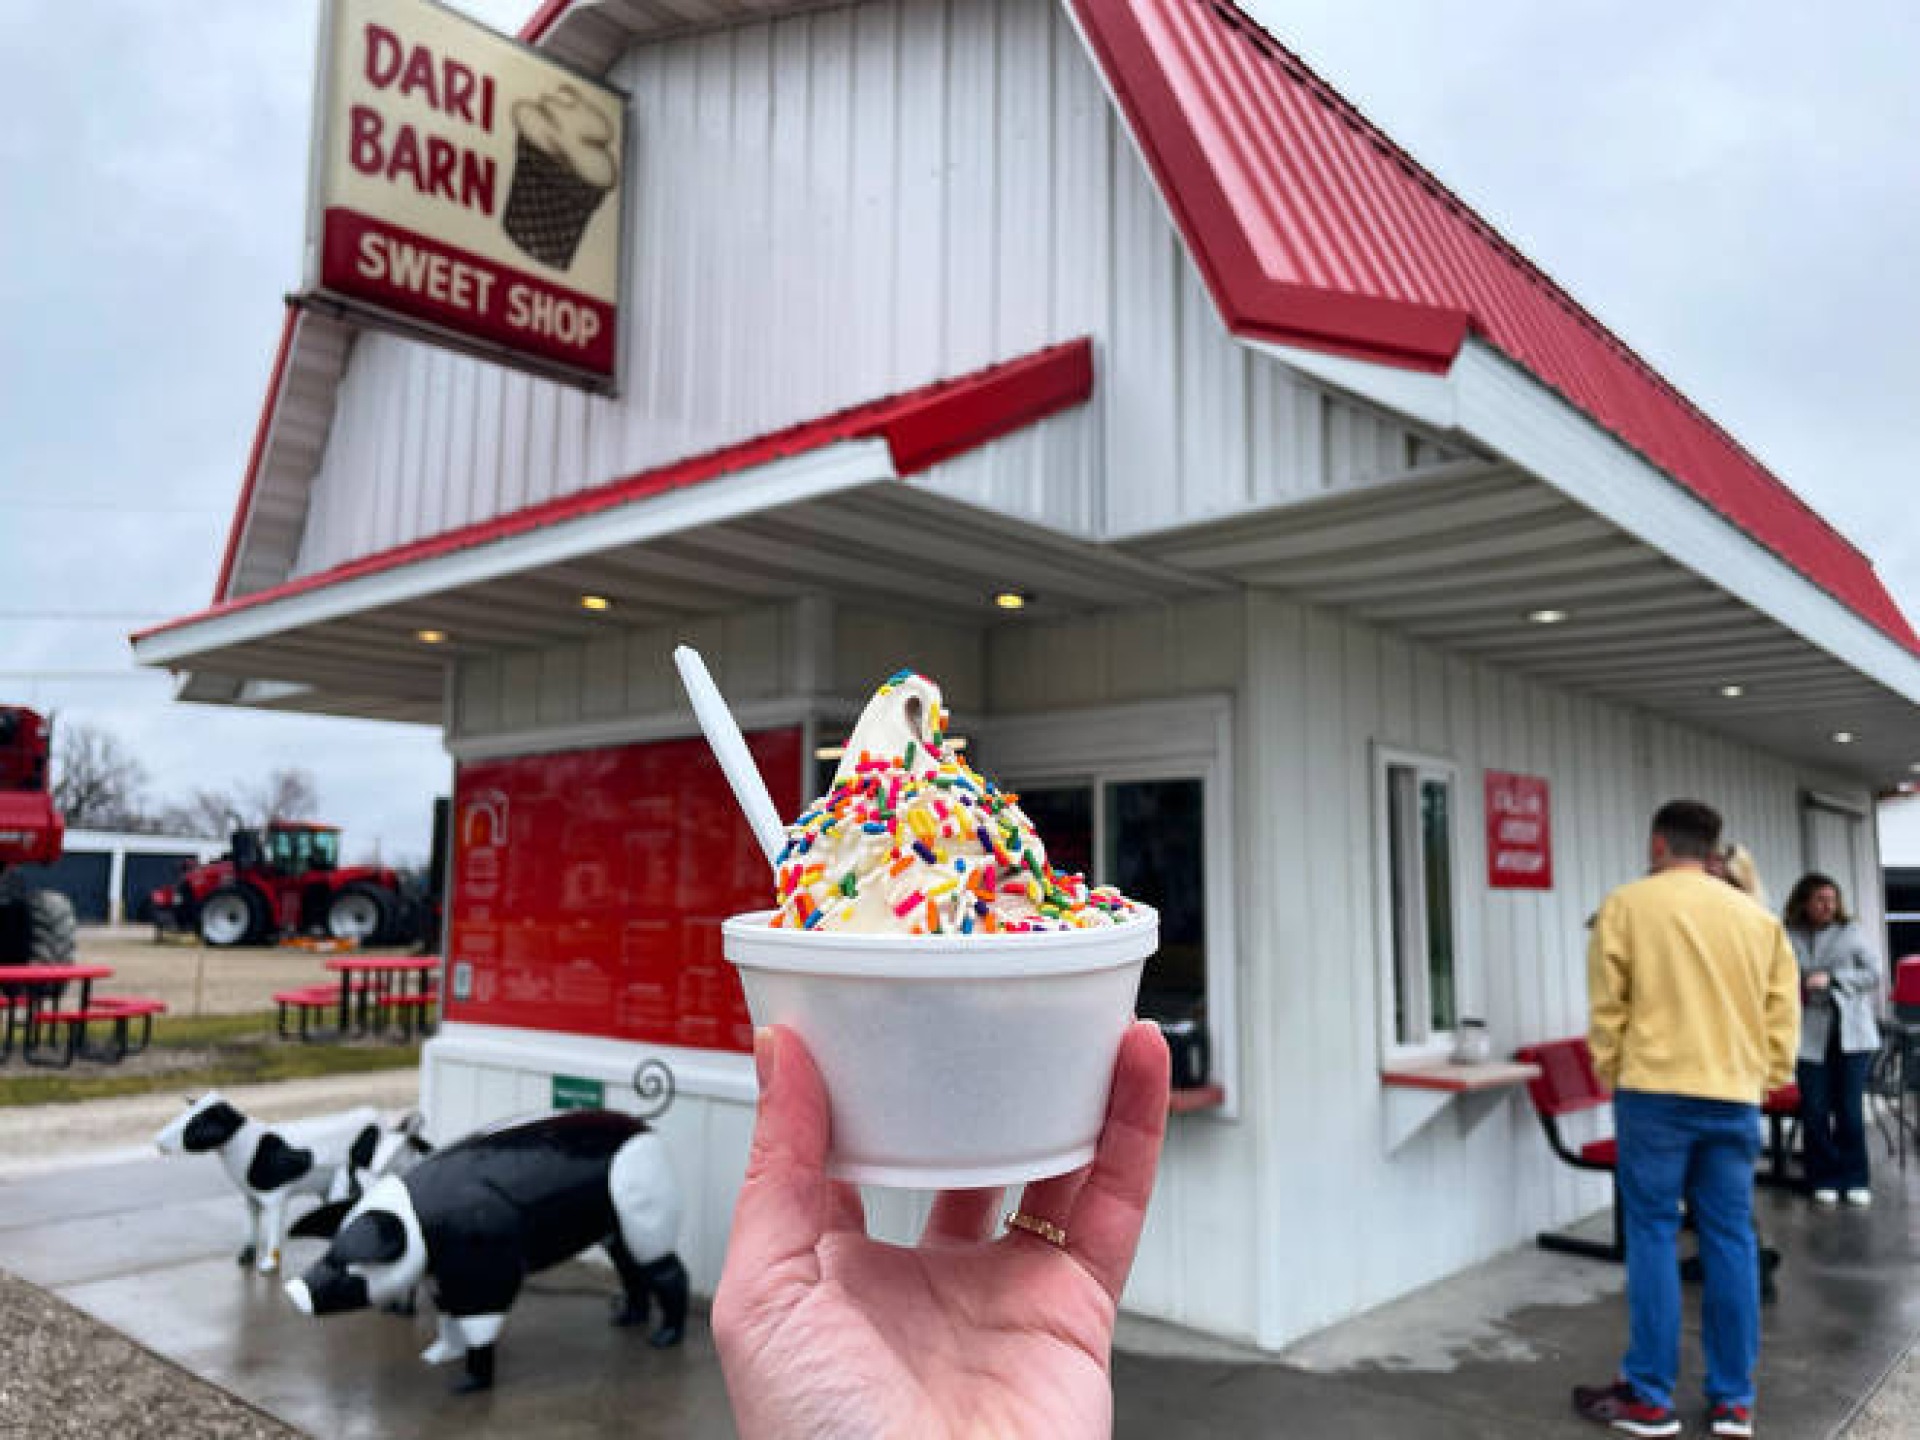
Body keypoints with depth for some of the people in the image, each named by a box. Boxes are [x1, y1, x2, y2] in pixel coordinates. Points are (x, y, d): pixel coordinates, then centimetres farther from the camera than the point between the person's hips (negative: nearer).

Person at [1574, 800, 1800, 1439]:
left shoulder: (1627, 904, -2)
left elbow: (1607, 1004, -3)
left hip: (1655, 1092, -4)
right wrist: (1766, 1078, 15)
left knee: (1652, 1238, 2)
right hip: (1733, 1095, 4)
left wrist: (1609, 1071, 8)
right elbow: (1783, 1009, 8)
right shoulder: (1756, 916, 9)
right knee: (1731, 1241, 9)